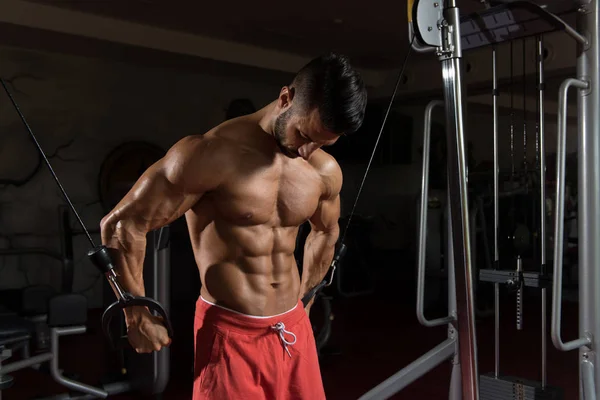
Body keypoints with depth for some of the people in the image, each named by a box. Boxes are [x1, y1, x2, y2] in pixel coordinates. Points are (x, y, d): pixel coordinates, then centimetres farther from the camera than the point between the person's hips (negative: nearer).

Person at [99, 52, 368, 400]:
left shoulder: (326, 171, -1)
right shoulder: (215, 153, -19)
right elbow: (122, 224, -13)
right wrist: (138, 315, -7)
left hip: (295, 327, 6)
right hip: (230, 333, -5)